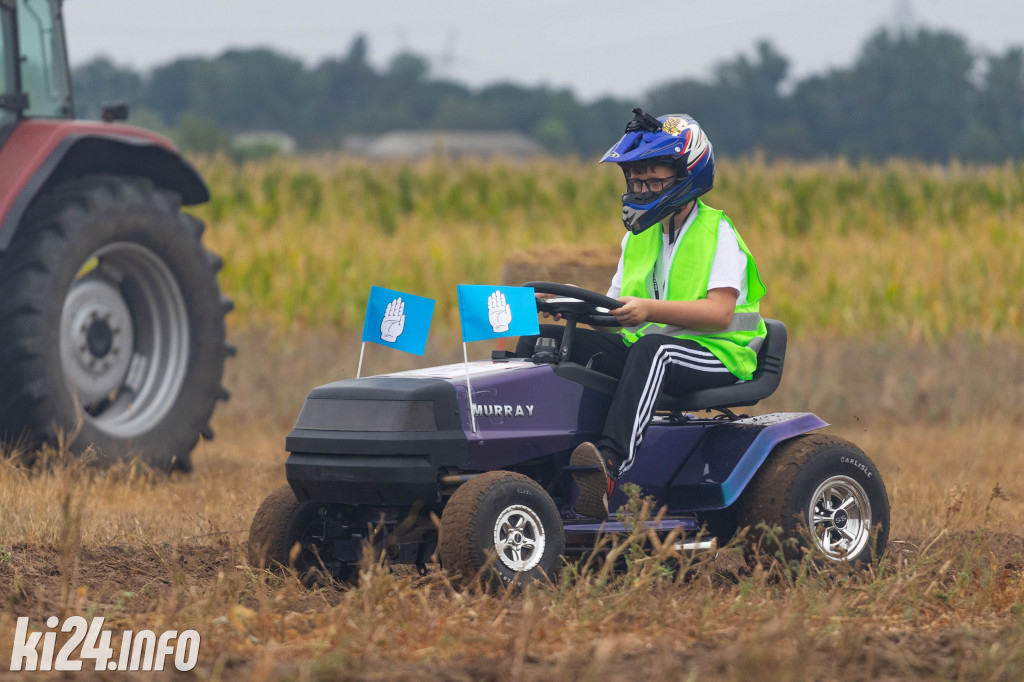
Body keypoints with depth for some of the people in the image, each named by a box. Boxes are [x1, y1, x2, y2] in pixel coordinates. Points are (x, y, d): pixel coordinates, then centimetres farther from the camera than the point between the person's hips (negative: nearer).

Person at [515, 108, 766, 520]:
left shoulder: (717, 234, -6)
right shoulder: (638, 238, 17)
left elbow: (720, 313, -20)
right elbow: (616, 309, 13)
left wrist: (650, 310, -32)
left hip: (715, 354, -7)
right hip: (638, 348, 7)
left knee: (651, 348, -42)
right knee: (539, 340, -9)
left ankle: (610, 465, -59)